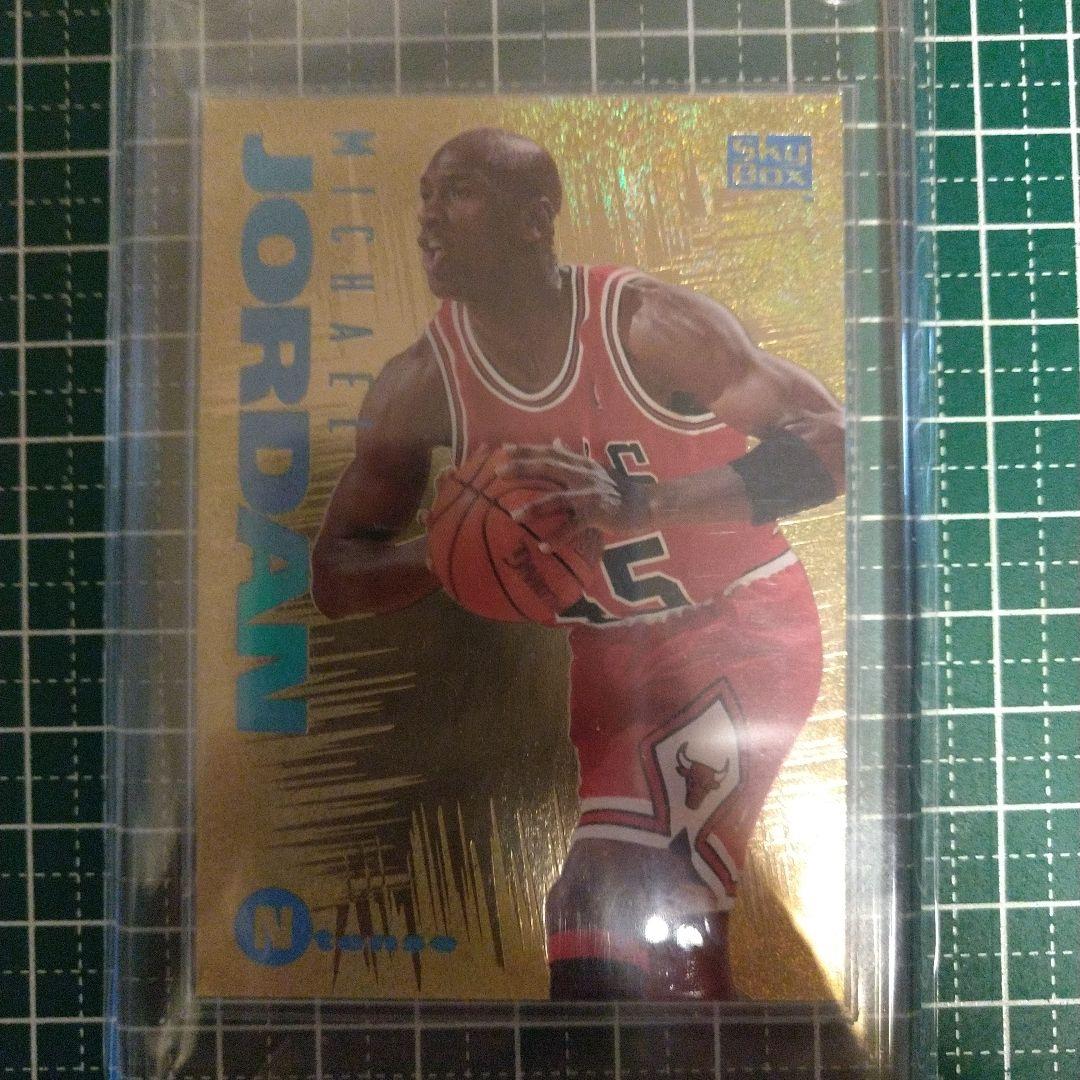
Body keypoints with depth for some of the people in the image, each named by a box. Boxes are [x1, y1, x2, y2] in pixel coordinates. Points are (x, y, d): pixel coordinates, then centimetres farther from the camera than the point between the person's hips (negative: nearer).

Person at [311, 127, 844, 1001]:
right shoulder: (420, 386, -8)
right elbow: (334, 577, -5)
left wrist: (637, 505, -39)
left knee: (619, 904, -21)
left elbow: (830, 443, -27)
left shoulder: (648, 323, -21)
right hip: (608, 660, 6)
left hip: (743, 627, -5)